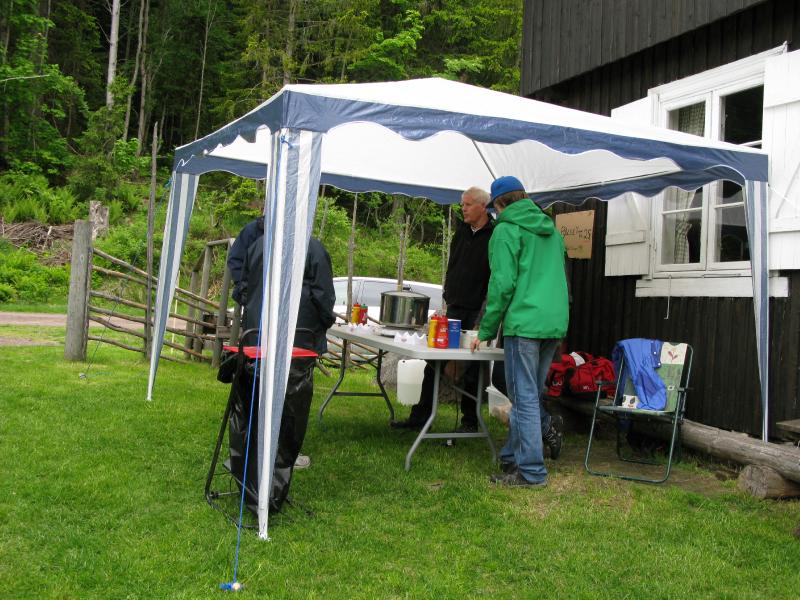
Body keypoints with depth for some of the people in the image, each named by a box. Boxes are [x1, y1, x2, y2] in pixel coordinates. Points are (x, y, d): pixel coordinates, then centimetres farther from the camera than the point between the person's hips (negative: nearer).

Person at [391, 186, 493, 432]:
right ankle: (420, 416, 16)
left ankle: (470, 420, 19)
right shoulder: (462, 231, 12)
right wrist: (448, 296, 13)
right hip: (454, 310, 7)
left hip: (477, 314, -7)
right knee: (433, 365, 8)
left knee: (472, 372, 4)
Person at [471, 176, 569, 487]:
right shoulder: (551, 230, 21)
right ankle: (513, 457, 22)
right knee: (531, 395, 14)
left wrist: (486, 330, -4)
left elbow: (502, 283, -12)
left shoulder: (507, 230, -4)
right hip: (554, 323, 8)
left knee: (525, 398, -4)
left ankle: (531, 471, 0)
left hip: (524, 323, -8)